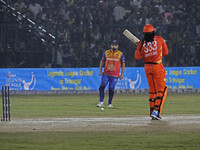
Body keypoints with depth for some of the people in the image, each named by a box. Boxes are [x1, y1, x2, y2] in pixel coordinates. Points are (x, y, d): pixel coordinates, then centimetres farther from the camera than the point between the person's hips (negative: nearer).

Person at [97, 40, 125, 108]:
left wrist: (122, 74, 0)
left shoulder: (120, 54, 3)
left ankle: (110, 103, 10)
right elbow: (102, 61, 18)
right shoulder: (106, 53, 8)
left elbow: (123, 64, 6)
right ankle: (101, 102, -6)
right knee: (102, 86, -13)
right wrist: (100, 71, 9)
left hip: (115, 75, -2)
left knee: (111, 89, -4)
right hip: (106, 74, 2)